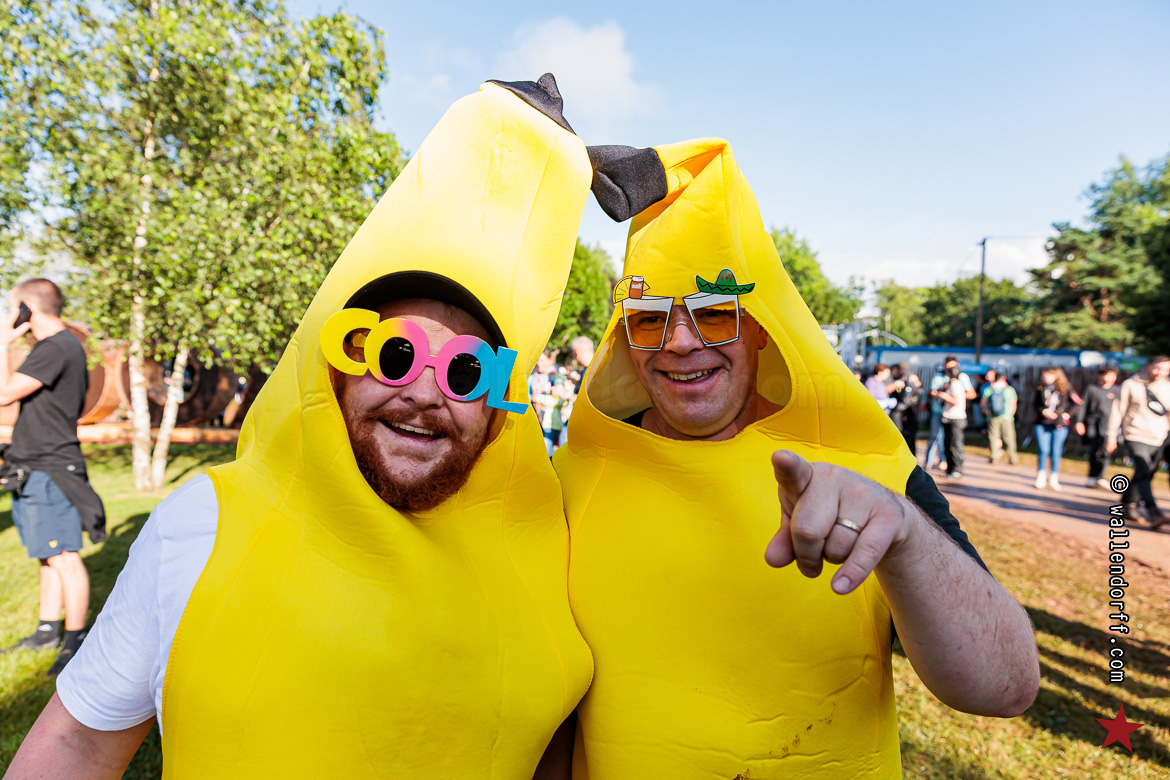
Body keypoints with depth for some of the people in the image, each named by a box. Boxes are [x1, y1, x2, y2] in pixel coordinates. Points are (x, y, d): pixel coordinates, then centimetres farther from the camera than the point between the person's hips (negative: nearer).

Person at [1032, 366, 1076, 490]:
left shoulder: (1065, 388, -1)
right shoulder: (1040, 388, 5)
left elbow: (1075, 403, 3)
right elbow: (1034, 404, 8)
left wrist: (1067, 414, -7)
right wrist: (1043, 411, -9)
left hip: (1059, 424, -1)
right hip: (1042, 424, 1)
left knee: (1056, 452, 3)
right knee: (1044, 451, -1)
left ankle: (1054, 479, 12)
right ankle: (1041, 478, 6)